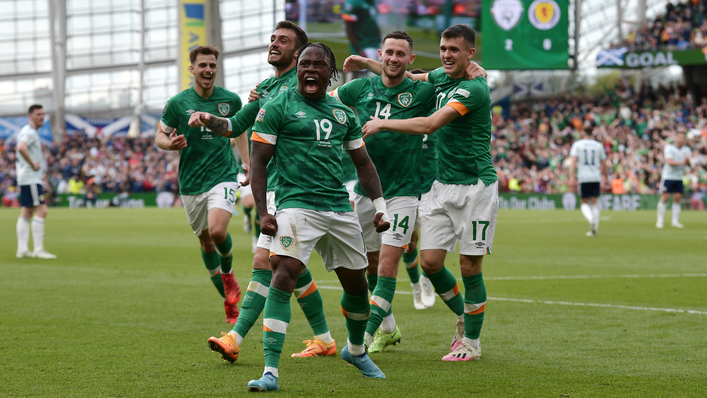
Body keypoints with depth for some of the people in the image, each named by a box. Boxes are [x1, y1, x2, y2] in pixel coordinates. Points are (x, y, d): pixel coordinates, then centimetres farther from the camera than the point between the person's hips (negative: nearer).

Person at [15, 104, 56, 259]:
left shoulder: (31, 132, 18)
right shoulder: (29, 132, -13)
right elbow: (21, 148, -32)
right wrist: (33, 164, -22)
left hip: (27, 178, 11)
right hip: (31, 178, -11)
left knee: (26, 213, 10)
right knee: (41, 210, -13)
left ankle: (22, 249, 11)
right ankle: (38, 250, -16)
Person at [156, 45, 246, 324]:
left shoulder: (231, 100, 0)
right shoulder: (177, 103, -3)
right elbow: (160, 135, 6)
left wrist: (246, 160, 14)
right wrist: (170, 144, -17)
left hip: (223, 176, -2)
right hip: (190, 183, 2)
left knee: (217, 231, -23)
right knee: (205, 241, 9)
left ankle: (228, 272, 10)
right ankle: (229, 299, 25)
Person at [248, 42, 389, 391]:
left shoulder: (343, 113, 15)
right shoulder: (277, 107, 0)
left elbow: (363, 163, 22)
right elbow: (258, 160, -2)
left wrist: (380, 207, 14)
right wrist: (263, 213, -10)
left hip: (340, 209, 5)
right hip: (297, 204, -5)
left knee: (356, 284, 13)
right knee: (283, 277, -21)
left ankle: (356, 350, 42)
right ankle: (270, 371, -21)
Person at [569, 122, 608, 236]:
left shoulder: (577, 145, 0)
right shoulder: (598, 145, 6)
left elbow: (573, 161, -10)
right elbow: (603, 164, 9)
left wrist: (571, 177, -14)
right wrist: (605, 176, 21)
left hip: (583, 177, -2)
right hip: (596, 177, 2)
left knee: (584, 203, 7)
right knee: (594, 202, 9)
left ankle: (591, 219, -23)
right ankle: (594, 228, 3)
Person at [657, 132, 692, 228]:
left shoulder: (686, 150, 7)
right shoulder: (669, 148, -7)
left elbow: (689, 164, 0)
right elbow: (669, 162, -18)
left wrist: (687, 161, -23)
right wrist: (681, 163, -29)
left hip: (679, 177, 4)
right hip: (668, 176, -4)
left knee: (677, 198, 1)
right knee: (664, 198, -6)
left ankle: (675, 221, 6)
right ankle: (660, 221, 0)